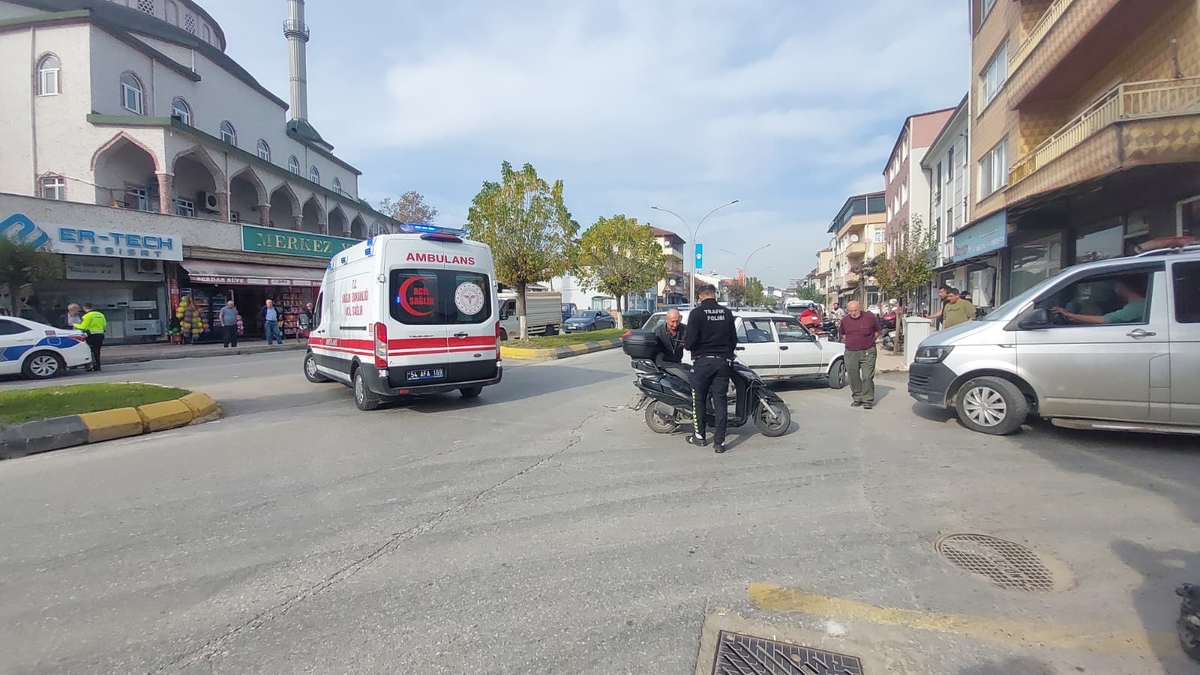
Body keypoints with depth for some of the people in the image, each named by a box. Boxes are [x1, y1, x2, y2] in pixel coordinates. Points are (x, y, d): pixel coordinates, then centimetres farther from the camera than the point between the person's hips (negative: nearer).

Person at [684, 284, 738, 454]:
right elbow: (734, 339, 8)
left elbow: (690, 341, -14)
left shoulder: (696, 313, -10)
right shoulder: (727, 313, 3)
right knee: (720, 401, 6)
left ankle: (699, 436, 22)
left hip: (702, 362, -3)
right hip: (722, 362, 3)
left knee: (699, 399, 12)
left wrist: (686, 344, 9)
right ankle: (719, 441, 5)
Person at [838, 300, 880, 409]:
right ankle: (857, 398, 22)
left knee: (867, 377, -6)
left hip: (868, 352, -3)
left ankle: (868, 400, 3)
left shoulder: (870, 317, -3)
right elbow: (842, 333, 22)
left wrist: (869, 342, 5)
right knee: (854, 377, 8)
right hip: (851, 353, 3)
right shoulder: (845, 320, 4)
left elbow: (877, 331, 11)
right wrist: (850, 342, 10)